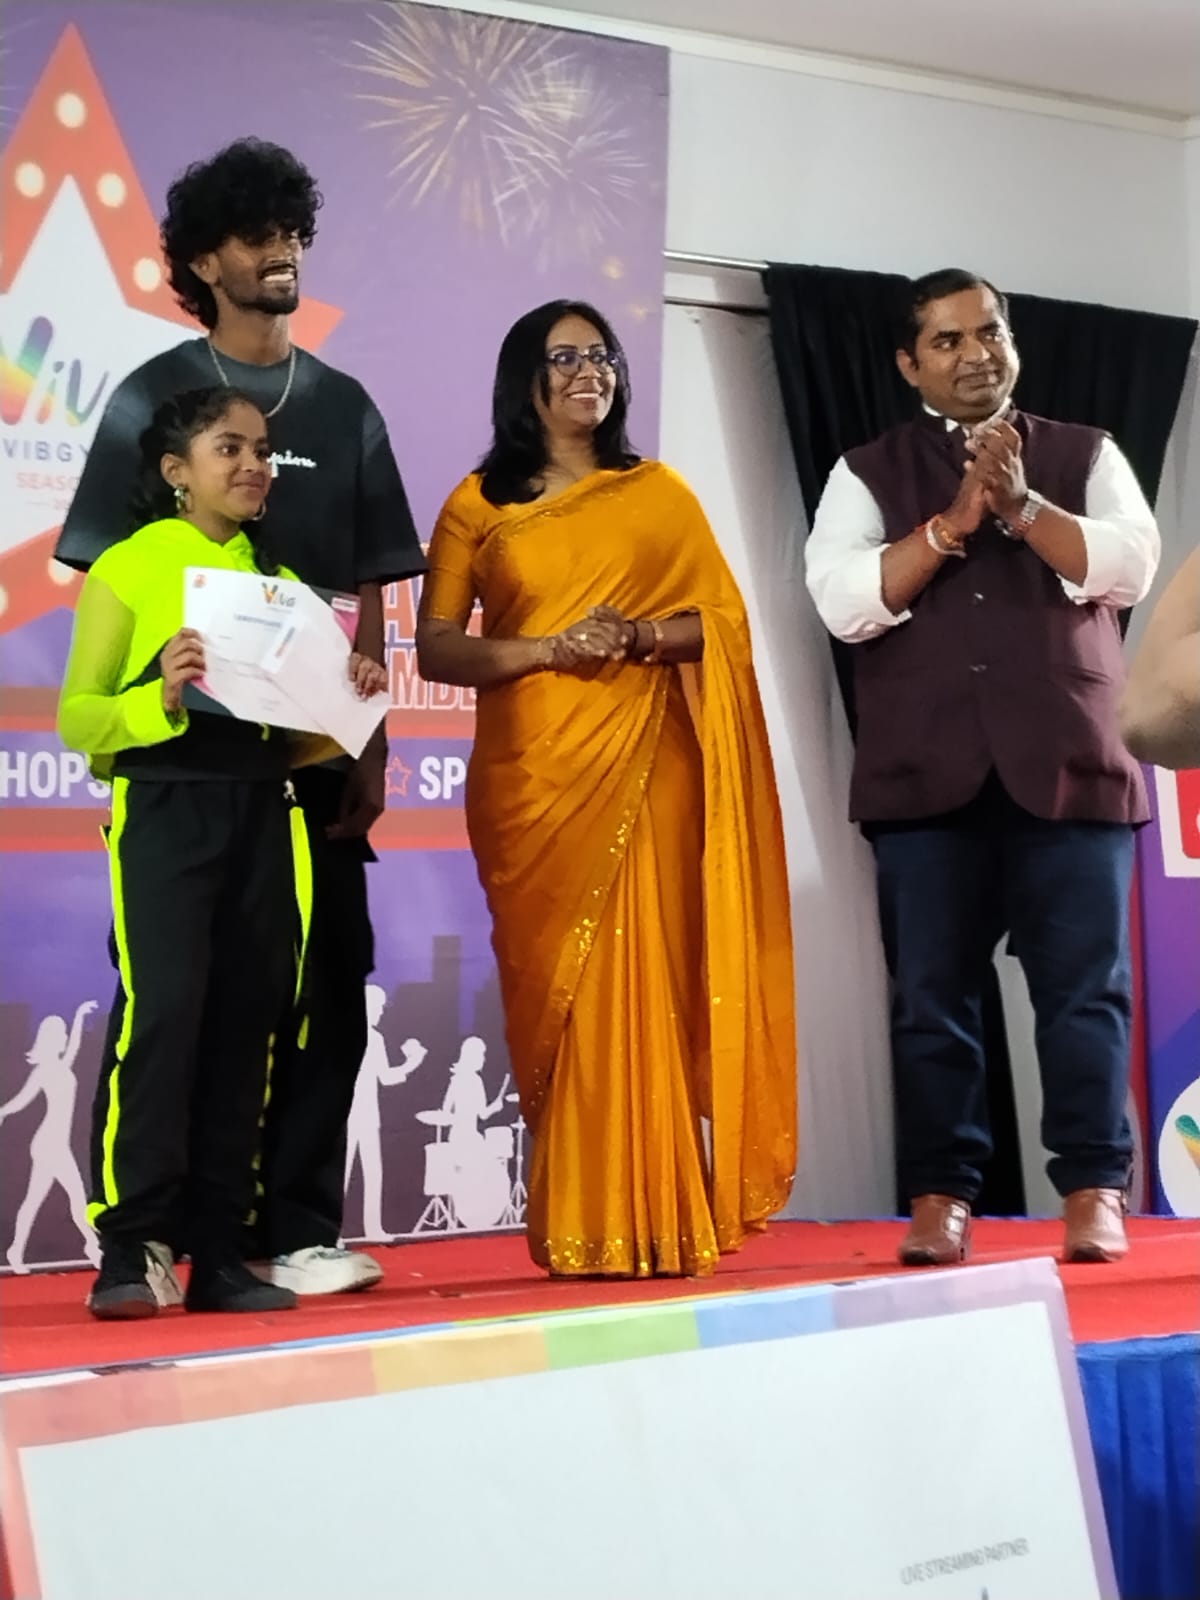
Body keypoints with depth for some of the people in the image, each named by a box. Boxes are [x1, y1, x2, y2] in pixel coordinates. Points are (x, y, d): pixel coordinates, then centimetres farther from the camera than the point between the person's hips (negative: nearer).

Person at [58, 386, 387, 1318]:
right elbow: (75, 718, -3)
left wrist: (351, 701, 3)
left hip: (263, 815, 5)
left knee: (246, 1022, 2)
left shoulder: (278, 579, 19)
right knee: (162, 1010, -16)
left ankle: (217, 1250, 7)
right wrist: (160, 697, -21)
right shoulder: (128, 568, 2)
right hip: (164, 811, -5)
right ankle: (131, 1250, -12)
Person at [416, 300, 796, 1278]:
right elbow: (436, 650, 2)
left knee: (641, 983, -6)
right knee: (554, 991, -2)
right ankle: (577, 1230, 3)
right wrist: (547, 647, -12)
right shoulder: (478, 505, 9)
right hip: (529, 772, 0)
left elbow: (724, 620, 9)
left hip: (641, 768, 0)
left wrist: (642, 634, -10)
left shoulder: (657, 492, 12)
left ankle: (654, 1220, -2)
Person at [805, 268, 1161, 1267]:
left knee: (1085, 987, -3)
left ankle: (1094, 1190, 1)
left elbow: (1129, 566, -2)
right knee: (932, 994, 0)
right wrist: (952, 523, -11)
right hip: (927, 773, 0)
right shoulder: (868, 476, 11)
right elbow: (845, 600, -3)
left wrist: (1022, 507, -12)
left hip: (1067, 765, 0)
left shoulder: (1084, 457, 13)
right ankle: (940, 1195, 5)